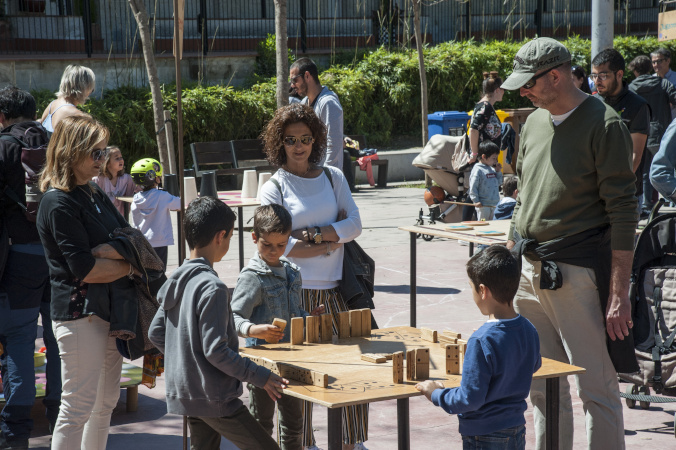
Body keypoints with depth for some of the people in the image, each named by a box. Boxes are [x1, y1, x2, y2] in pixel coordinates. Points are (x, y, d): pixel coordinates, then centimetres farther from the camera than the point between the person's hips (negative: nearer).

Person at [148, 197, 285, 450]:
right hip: (214, 398, -9)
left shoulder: (176, 281, 7)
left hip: (184, 395, 9)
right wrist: (260, 377, -15)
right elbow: (215, 351, -22)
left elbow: (155, 334, 13)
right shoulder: (212, 288, -20)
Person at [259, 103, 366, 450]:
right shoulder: (274, 188, 0)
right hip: (295, 292, -3)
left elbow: (354, 224, 2)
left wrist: (313, 235, -11)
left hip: (335, 289, 4)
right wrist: (325, 247, -7)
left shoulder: (333, 177, 12)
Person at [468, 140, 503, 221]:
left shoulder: (492, 169, 13)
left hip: (494, 204, 8)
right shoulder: (478, 170, -10)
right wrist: (476, 201, -17)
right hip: (483, 205, -8)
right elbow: (472, 187, -13)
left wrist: (498, 172, 7)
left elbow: (499, 183, 21)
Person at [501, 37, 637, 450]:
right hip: (530, 272, 7)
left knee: (598, 388, -3)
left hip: (579, 273, -7)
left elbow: (623, 213, -11)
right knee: (543, 388, 11)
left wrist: (619, 293, -15)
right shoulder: (534, 123, 14)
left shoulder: (604, 126, -8)